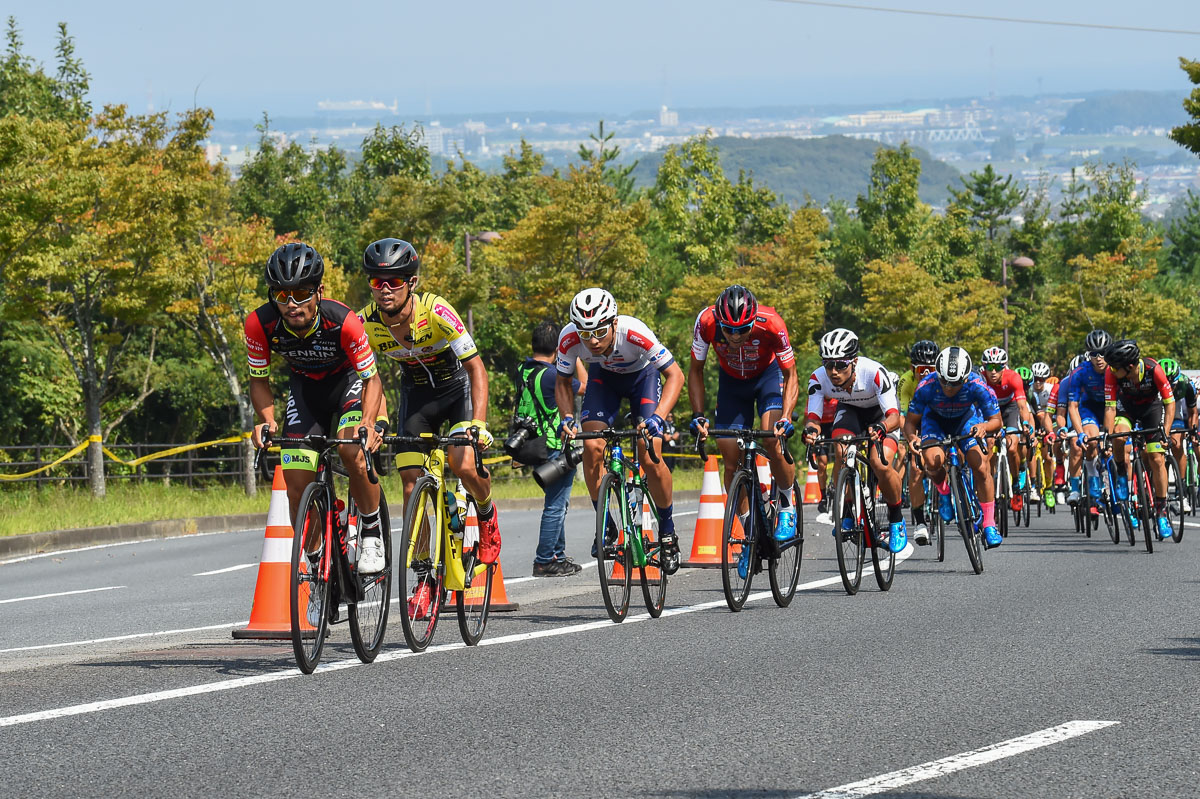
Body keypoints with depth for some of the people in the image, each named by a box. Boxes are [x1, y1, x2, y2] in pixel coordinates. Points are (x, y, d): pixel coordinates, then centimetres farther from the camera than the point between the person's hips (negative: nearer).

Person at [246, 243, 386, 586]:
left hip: (349, 379, -3)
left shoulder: (342, 321, -34)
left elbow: (372, 378, -23)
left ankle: (372, 534, -8)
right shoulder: (261, 323, -27)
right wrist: (267, 420, -30)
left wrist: (368, 423, -41)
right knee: (297, 487, -7)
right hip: (305, 387, 3)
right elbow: (259, 380, -11)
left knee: (353, 452, -31)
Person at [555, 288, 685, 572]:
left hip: (642, 375, -2)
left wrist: (657, 417, -41)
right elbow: (562, 382, -10)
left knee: (650, 457, -16)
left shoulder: (635, 333, -39)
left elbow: (675, 375, -29)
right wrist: (567, 417, -27)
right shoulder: (569, 339, -31)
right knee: (592, 447, -18)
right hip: (603, 376, 3)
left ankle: (668, 531, 3)